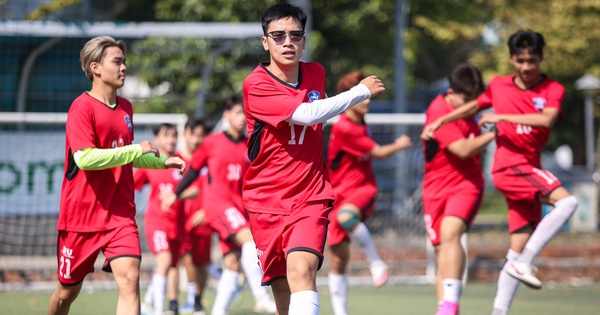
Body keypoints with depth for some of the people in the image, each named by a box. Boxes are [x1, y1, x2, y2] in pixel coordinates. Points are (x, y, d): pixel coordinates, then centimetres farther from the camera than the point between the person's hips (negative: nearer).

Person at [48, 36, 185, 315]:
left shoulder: (125, 108, 10)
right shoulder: (82, 107, -12)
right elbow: (85, 158, -25)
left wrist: (162, 162, 16)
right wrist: (136, 149, -22)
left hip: (120, 213, 4)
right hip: (81, 215, -4)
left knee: (129, 277, -18)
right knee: (68, 290, 10)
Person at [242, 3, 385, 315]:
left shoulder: (316, 73, 5)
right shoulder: (256, 85, -13)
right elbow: (307, 114, -24)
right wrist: (362, 90, -16)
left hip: (310, 198, 1)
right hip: (267, 201, -1)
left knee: (301, 268, -24)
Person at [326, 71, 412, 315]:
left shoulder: (361, 124, 7)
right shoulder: (343, 128, -16)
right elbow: (379, 153, -9)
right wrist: (399, 145, 6)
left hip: (363, 189, 3)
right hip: (339, 194, -3)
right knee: (339, 260, -3)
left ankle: (376, 262, -20)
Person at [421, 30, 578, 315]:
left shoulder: (552, 89, 2)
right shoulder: (498, 86, 7)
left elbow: (546, 119, -18)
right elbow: (473, 107, 26)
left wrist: (503, 117, -18)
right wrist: (440, 121, 25)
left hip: (528, 170, 3)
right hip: (509, 165, -3)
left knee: (520, 248, 2)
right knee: (567, 201, -27)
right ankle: (524, 263, -27)